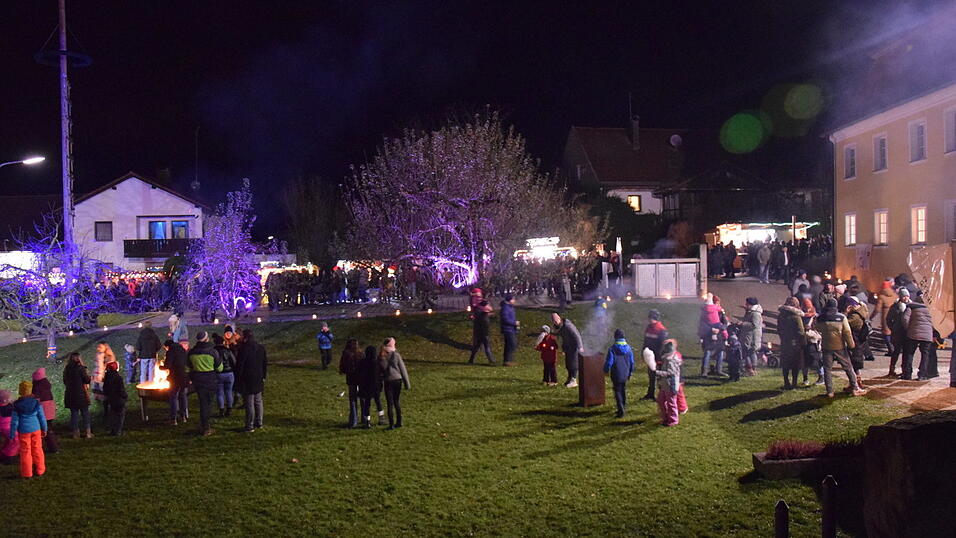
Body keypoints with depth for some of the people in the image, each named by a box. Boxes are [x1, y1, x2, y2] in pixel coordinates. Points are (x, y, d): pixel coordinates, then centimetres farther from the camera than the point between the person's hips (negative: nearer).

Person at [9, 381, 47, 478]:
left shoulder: (17, 405, -11)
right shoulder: (36, 402, -7)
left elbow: (14, 421, -8)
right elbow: (42, 417, -1)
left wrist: (12, 435, 0)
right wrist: (44, 429, 12)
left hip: (23, 431, -1)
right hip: (36, 429, 2)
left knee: (25, 451, 9)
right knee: (37, 449, 14)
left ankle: (27, 473, 15)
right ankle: (40, 470, 21)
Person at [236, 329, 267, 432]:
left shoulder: (244, 349, -16)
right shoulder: (261, 348, 6)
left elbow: (239, 365, -14)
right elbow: (265, 363, 13)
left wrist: (238, 378, -4)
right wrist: (263, 377, 19)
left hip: (247, 381, -7)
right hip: (259, 380, 7)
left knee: (249, 403, -3)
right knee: (258, 401, 16)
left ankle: (250, 426, 1)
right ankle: (259, 423, 24)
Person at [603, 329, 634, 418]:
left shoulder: (612, 349, -16)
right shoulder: (628, 348, -1)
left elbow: (609, 362, -13)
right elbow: (632, 362, 8)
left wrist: (606, 371, 5)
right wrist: (630, 372, 21)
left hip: (616, 375, -4)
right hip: (625, 374, 4)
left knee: (618, 391, 3)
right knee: (623, 389, 22)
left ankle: (621, 410, -6)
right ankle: (624, 406, 34)